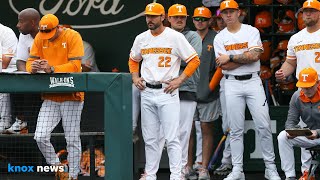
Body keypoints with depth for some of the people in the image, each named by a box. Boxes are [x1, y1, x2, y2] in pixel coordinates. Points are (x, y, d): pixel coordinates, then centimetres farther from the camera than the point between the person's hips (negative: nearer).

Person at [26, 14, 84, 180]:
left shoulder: (73, 37, -10)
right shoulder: (39, 38, 5)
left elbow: (75, 66, -19)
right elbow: (30, 62, 4)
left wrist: (52, 69, -31)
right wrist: (33, 67, -21)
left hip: (71, 96, -4)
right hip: (50, 97, 5)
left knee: (72, 140, 0)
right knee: (40, 137, -5)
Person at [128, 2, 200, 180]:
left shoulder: (175, 37, -5)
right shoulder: (141, 38, 10)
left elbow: (194, 60, -3)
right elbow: (133, 60, 27)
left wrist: (179, 80, -11)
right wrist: (135, 77, 9)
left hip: (167, 93, -5)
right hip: (147, 92, 5)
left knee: (172, 138, -10)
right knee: (149, 138, 9)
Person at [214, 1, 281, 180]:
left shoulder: (252, 32, 3)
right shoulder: (219, 38, 6)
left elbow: (254, 55, -12)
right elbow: (224, 66, -5)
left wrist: (231, 58, -10)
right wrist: (246, 57, -9)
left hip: (253, 82, -1)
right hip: (232, 84, 1)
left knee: (264, 126, -4)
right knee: (236, 129, 2)